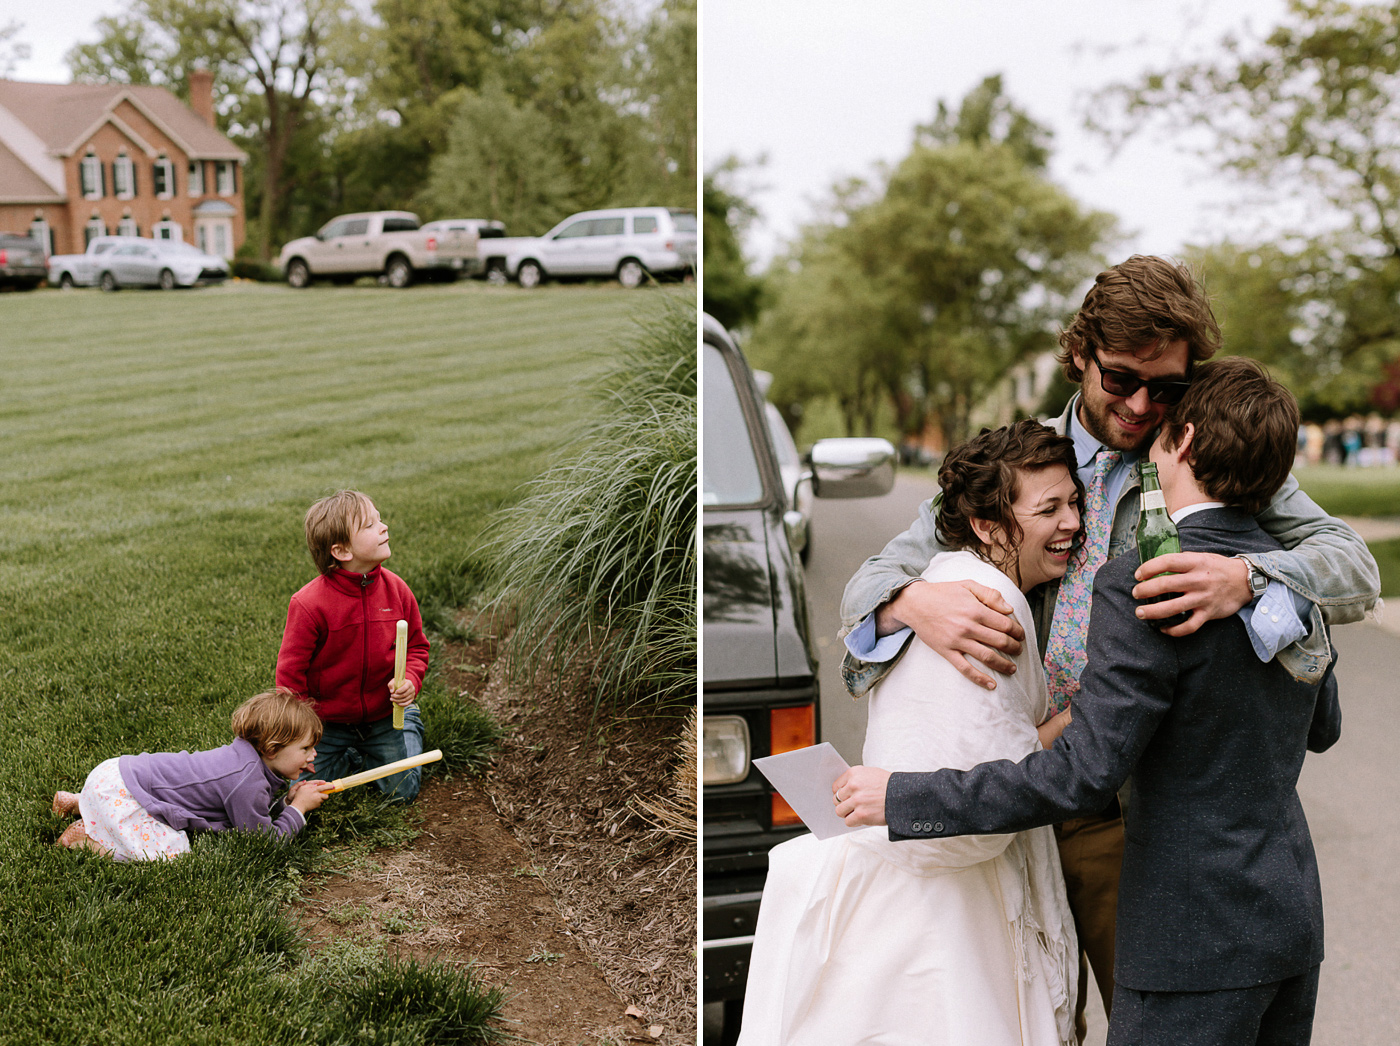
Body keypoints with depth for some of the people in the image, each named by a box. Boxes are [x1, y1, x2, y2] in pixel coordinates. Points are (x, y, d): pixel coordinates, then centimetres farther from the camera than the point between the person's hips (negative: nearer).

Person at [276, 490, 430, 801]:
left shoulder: (395, 589, -10)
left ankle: (409, 727, 35)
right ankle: (347, 755, 30)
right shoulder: (309, 604, -23)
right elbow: (290, 671, -13)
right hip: (328, 723, -2)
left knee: (403, 791, 6)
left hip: (383, 715, 2)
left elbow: (416, 646, 4)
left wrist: (410, 681, -17)